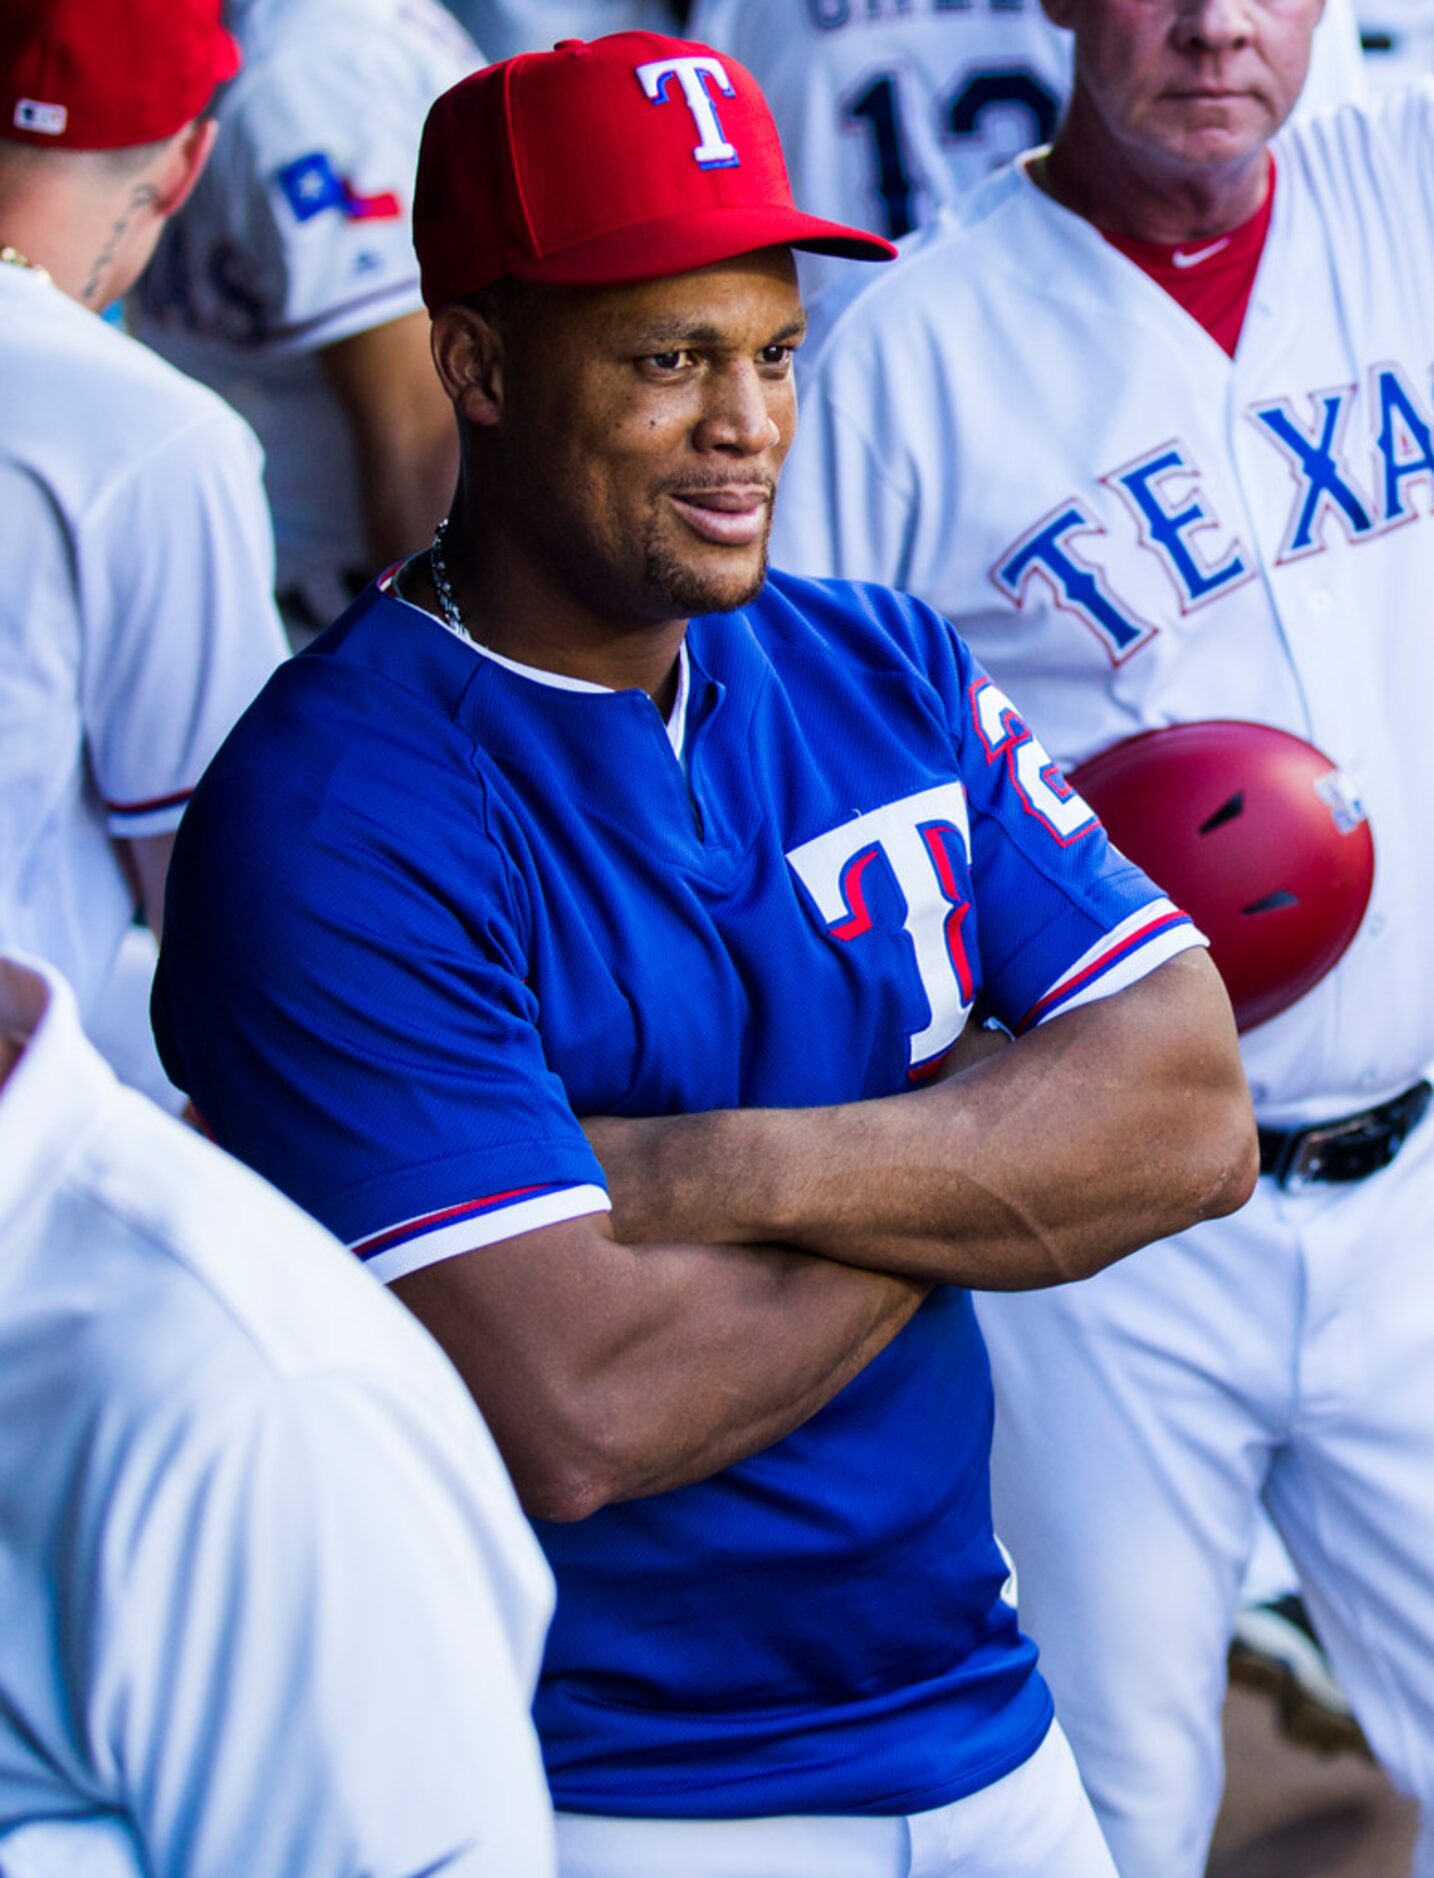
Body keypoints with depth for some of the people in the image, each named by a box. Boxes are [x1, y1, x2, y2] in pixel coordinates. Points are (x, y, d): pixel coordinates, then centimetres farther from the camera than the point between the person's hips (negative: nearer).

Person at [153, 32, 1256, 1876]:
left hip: (980, 1724, 6)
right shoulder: (333, 817, -18)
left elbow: (1195, 1116, -6)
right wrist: (982, 1168, -11)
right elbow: (573, 1415, -26)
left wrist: (742, 1173, -19)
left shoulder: (886, 672, 3)